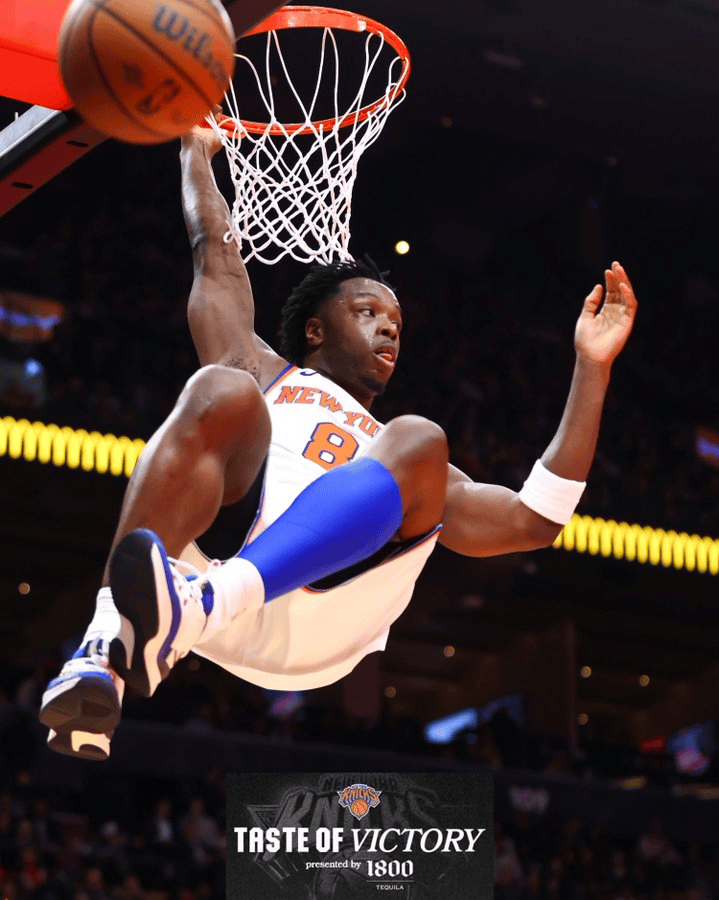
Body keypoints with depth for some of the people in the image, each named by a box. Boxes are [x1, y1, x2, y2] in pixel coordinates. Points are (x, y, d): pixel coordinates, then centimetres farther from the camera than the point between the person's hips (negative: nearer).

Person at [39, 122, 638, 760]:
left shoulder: (415, 469, 40)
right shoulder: (264, 375, 38)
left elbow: (534, 520, 26)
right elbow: (216, 255, 32)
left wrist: (593, 365, 26)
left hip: (312, 631, 1)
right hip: (204, 565, -1)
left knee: (418, 443, -24)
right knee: (222, 392, -25)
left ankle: (198, 607, -50)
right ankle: (109, 641, -44)